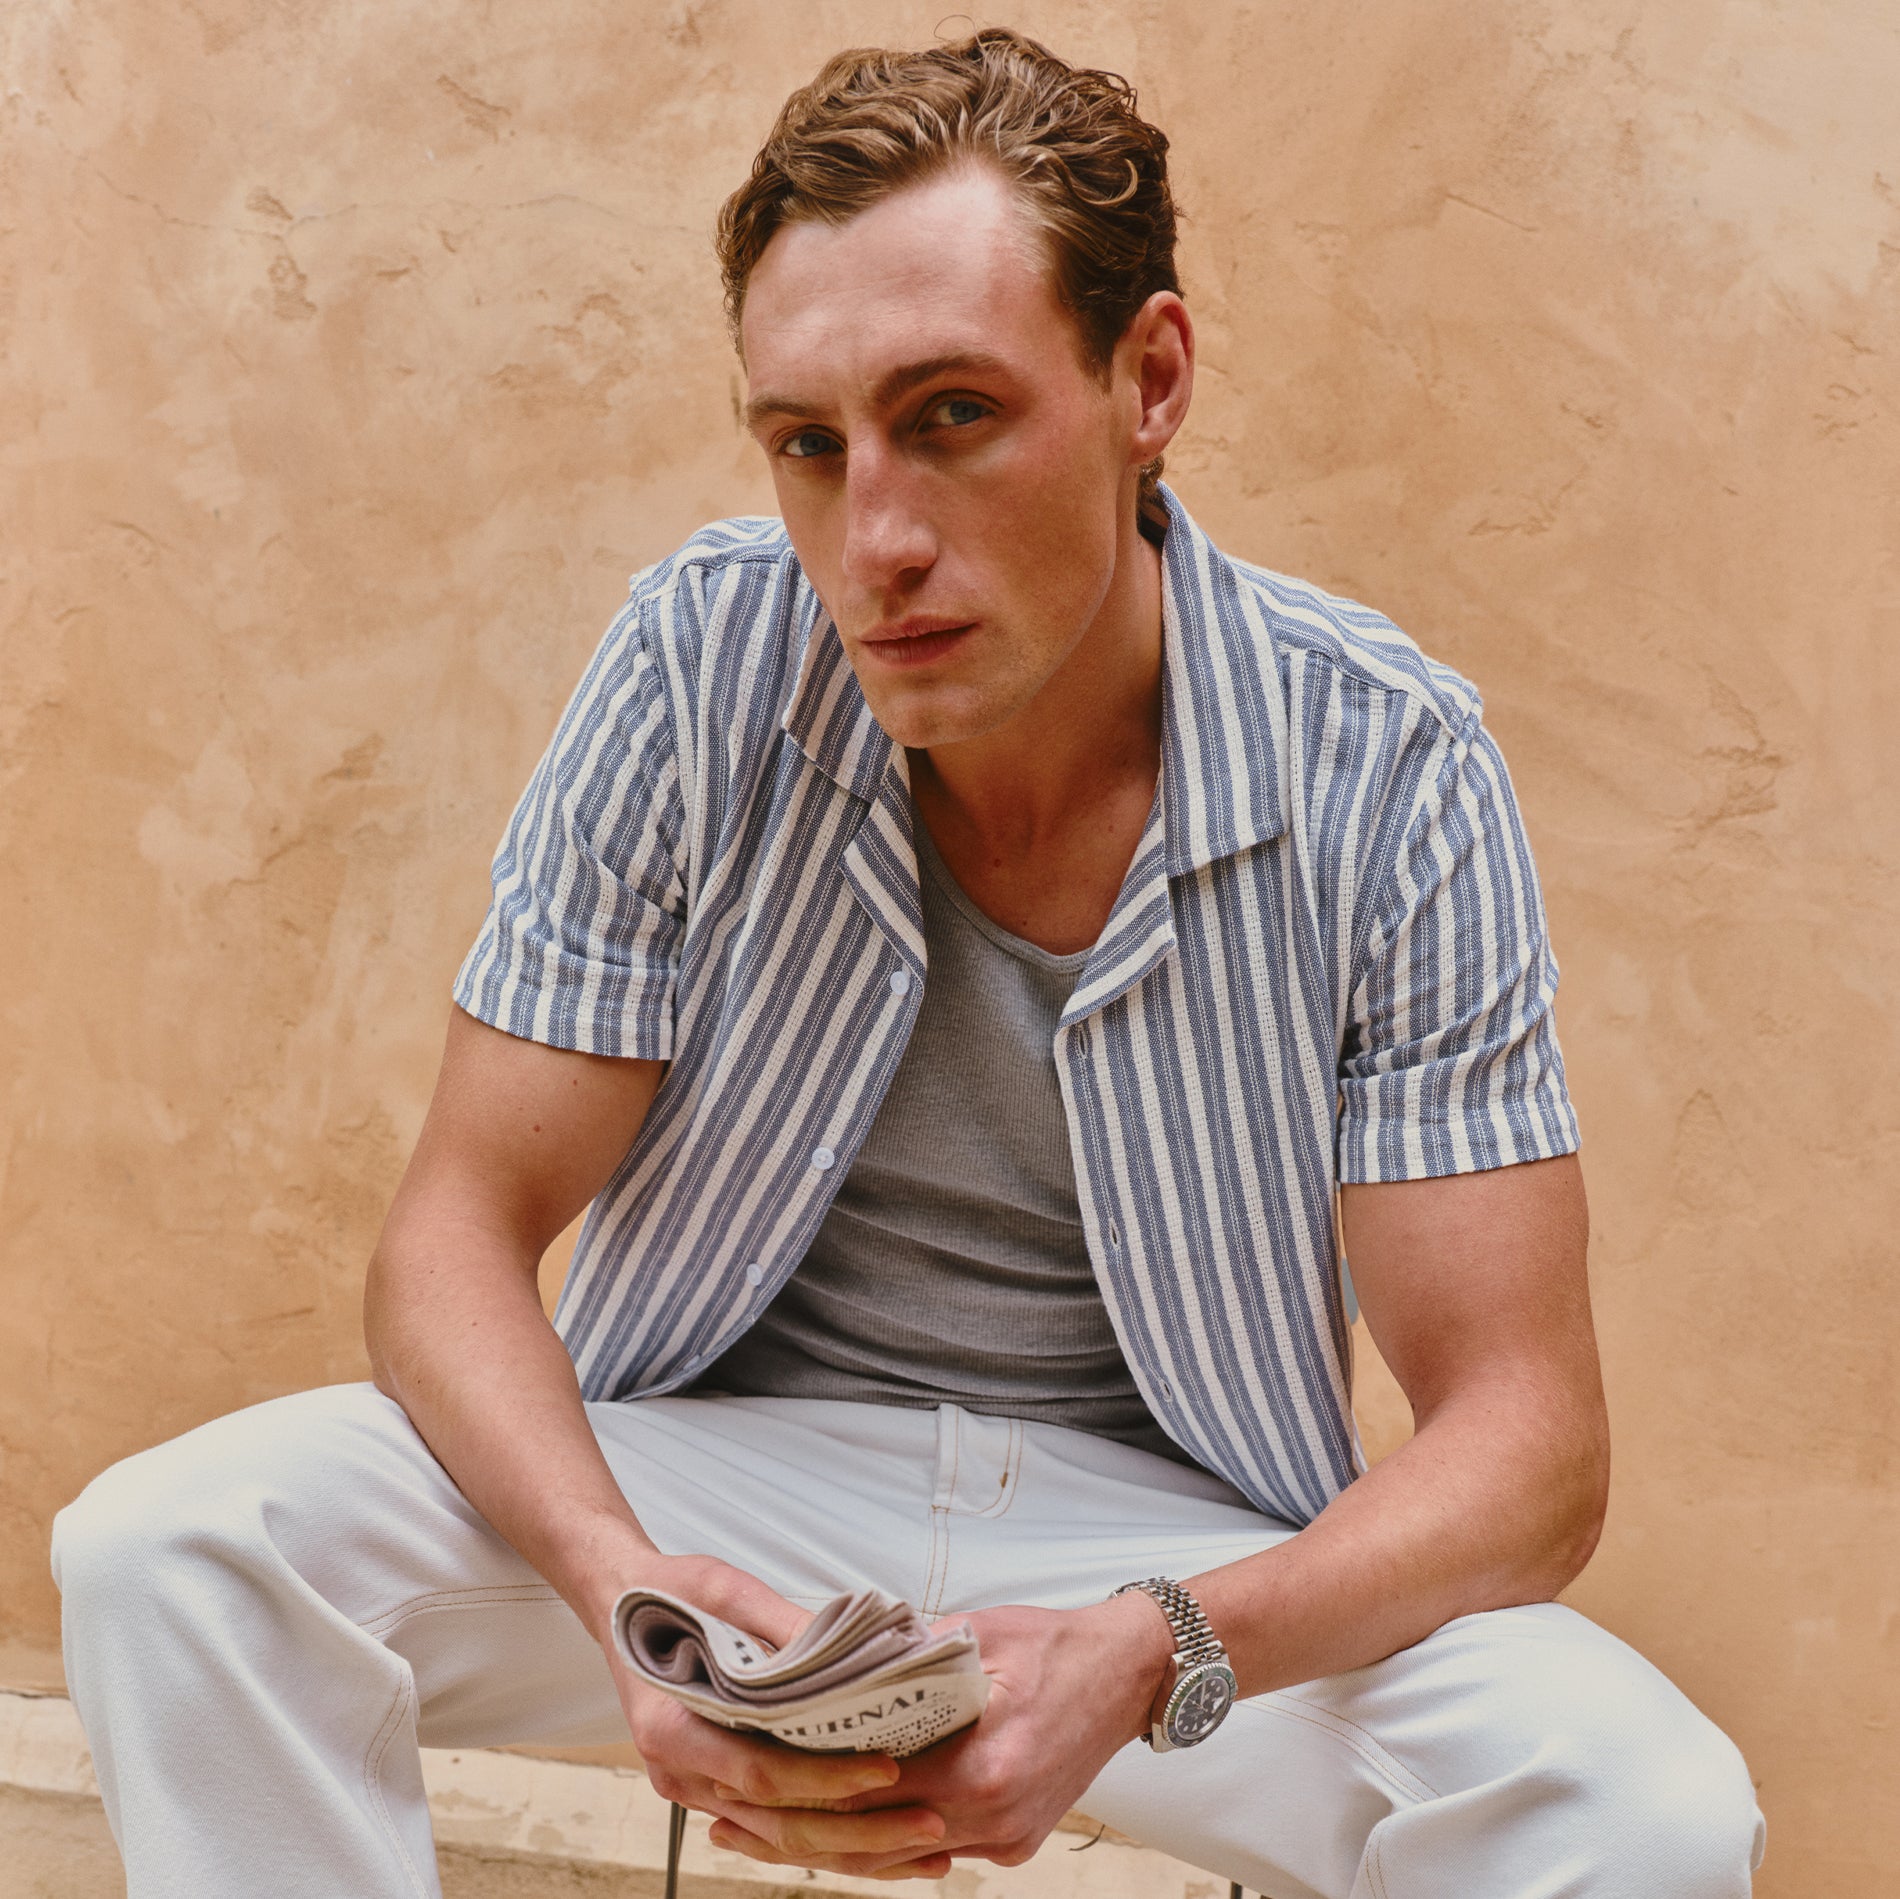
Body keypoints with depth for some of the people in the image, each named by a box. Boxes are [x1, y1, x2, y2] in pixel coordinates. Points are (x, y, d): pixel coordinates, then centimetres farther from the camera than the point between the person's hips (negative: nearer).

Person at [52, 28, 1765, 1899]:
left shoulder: (1383, 767, -15)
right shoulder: (700, 663, -12)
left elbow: (1521, 1438, -14)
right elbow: (461, 1231, -8)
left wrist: (1152, 1660, -34)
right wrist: (620, 1582, -29)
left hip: (1174, 1529, 0)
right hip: (715, 1474, 1)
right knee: (162, 1552, -24)